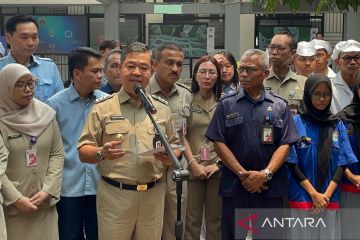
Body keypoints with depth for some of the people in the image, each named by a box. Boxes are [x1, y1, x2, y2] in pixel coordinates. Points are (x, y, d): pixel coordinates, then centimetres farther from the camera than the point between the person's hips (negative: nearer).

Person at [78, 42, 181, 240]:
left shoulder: (162, 108, 8)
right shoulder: (102, 107, -1)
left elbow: (175, 146, 13)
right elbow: (83, 152, -2)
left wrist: (170, 155, -9)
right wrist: (101, 153, -23)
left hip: (153, 195, 3)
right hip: (114, 195, -3)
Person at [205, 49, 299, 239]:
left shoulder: (280, 106, 5)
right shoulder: (226, 105, 4)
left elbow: (285, 145, -1)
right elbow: (219, 143, -2)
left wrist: (265, 174, -14)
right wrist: (242, 174, -11)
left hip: (270, 187, 0)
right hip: (234, 187, 0)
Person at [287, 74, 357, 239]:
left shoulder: (338, 125, 6)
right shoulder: (296, 123, -3)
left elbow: (341, 164, 3)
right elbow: (292, 164, -5)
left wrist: (327, 195, -9)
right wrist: (314, 194, -10)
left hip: (330, 200, 3)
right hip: (302, 198, -2)